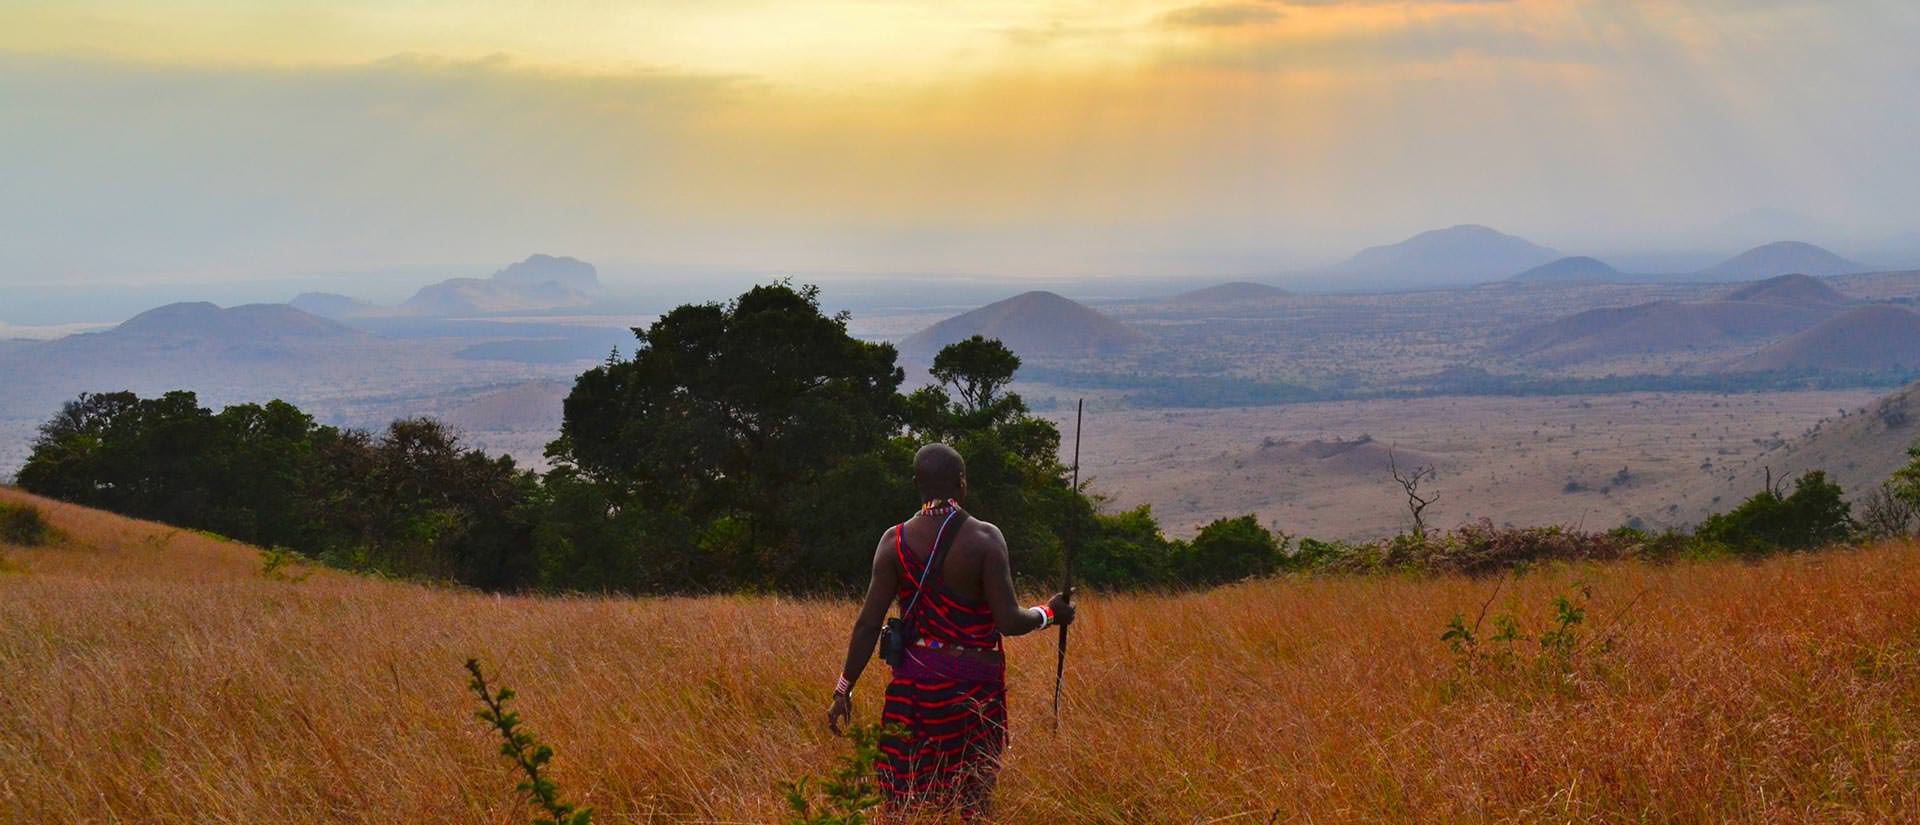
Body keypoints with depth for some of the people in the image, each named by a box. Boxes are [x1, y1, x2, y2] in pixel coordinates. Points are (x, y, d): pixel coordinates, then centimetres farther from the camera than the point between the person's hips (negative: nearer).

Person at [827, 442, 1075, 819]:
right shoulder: (984, 538, -9)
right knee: (971, 803, 8)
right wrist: (1050, 614, 7)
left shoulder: (895, 541, -2)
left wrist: (844, 689, 5)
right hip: (975, 686, -2)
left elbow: (869, 623, -3)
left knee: (906, 804, 6)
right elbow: (1009, 622, -12)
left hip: (914, 680, 2)